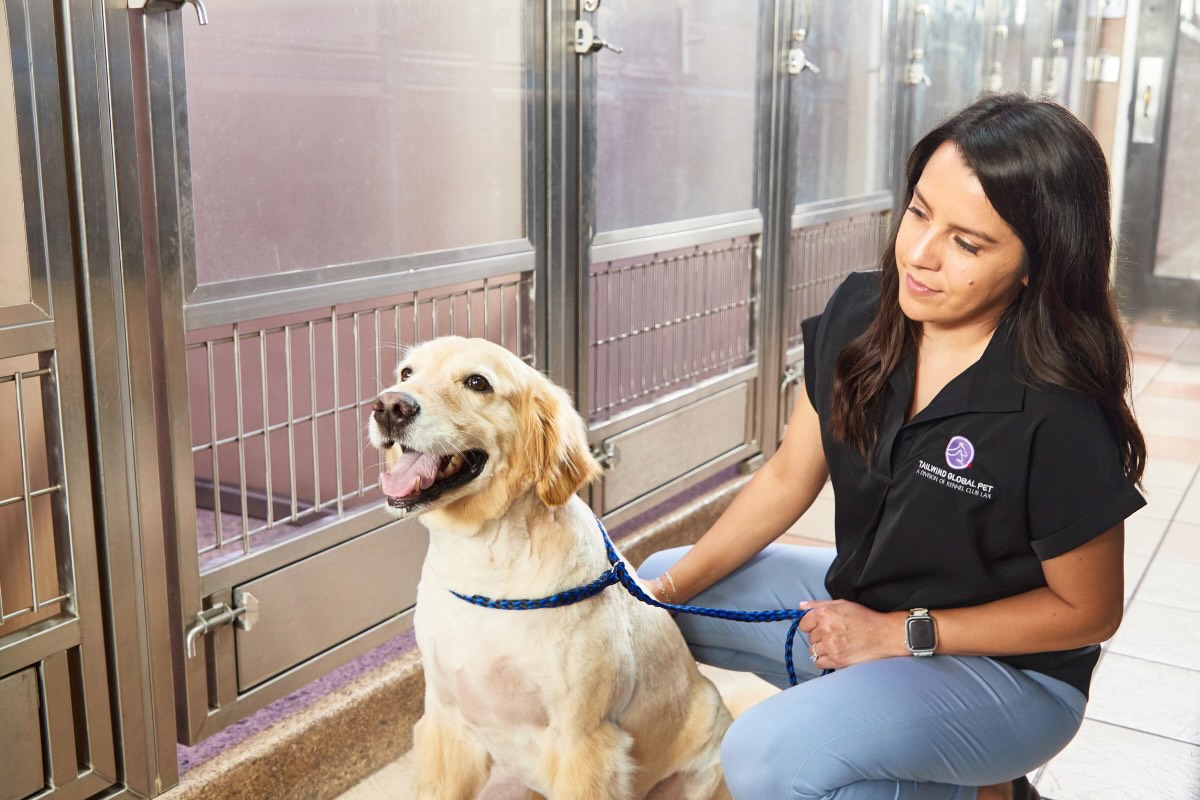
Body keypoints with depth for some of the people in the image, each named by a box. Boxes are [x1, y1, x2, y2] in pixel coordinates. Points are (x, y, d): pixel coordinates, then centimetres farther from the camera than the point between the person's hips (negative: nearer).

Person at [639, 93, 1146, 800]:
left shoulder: (1061, 415, -29)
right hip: (858, 605, 7)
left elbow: (1089, 610, -15)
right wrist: (672, 588, -6)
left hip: (1010, 670, -7)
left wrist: (899, 634, -18)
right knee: (657, 583, 8)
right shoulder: (861, 314, -11)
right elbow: (788, 479, 0)